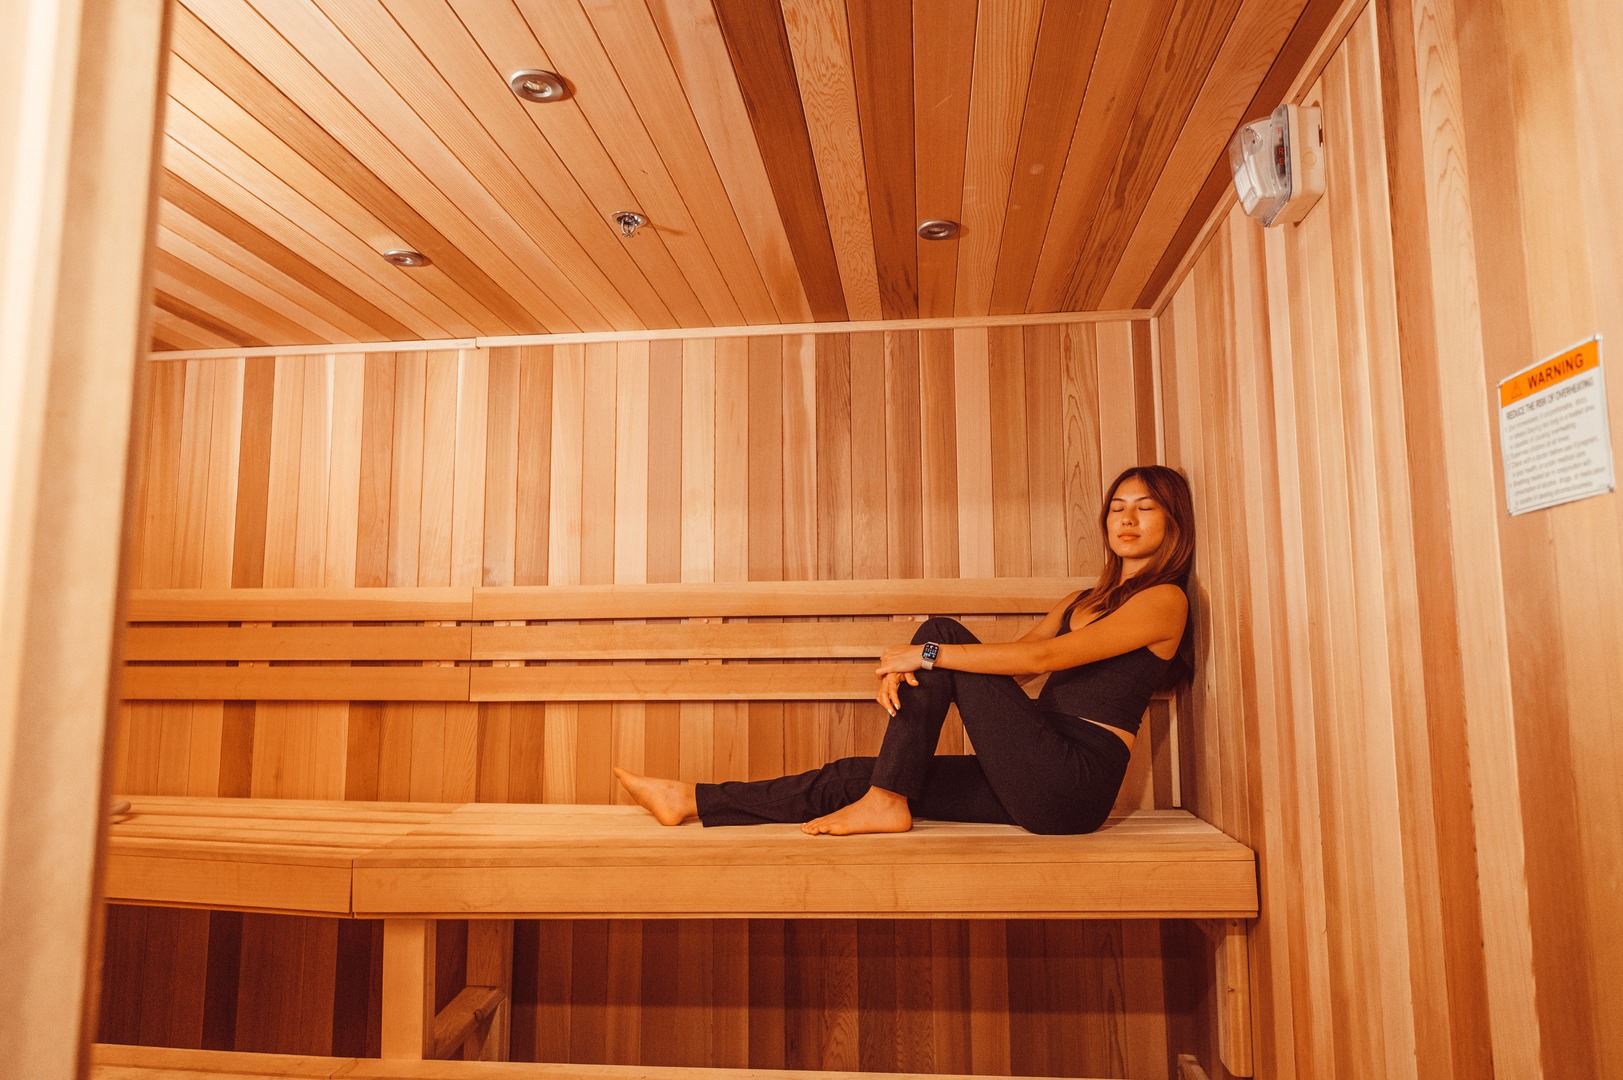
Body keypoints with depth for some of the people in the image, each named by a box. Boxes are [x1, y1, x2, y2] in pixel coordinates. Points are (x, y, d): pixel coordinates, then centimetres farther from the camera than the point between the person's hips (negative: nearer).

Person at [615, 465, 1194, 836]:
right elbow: (1015, 654, 11)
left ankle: (886, 803, -11)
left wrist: (927, 654, -15)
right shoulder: (1084, 600, 22)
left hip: (1075, 782, -7)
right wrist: (905, 668, -7)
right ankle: (689, 800, 4)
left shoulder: (1164, 600, -4)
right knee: (853, 777, -2)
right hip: (1042, 781, 7)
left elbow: (1042, 656, -17)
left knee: (941, 633, -14)